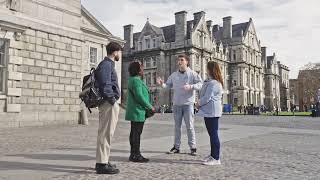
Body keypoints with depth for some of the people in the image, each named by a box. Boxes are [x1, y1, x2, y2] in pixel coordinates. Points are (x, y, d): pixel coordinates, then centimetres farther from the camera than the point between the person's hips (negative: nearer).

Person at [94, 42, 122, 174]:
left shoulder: (108, 64, 20)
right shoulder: (106, 64, -11)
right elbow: (105, 85, -20)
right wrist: (112, 100, -15)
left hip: (108, 103, 11)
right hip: (109, 103, -11)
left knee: (105, 133, 14)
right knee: (106, 133, -7)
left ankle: (102, 161, 23)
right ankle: (102, 164, -2)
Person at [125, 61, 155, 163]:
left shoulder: (135, 80, 18)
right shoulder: (136, 80, -16)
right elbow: (139, 96, -22)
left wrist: (148, 106, 19)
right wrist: (150, 107, -13)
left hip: (135, 111, 11)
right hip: (137, 111, -11)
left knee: (134, 133, 13)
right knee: (137, 133, -6)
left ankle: (133, 154, 21)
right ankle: (136, 155, 0)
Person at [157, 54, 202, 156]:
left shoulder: (192, 74, -3)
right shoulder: (174, 75, 9)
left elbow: (201, 84, -11)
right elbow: (168, 86, 13)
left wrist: (190, 86, -26)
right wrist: (162, 84, -8)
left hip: (188, 103, -4)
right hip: (176, 104, 4)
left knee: (189, 126, 1)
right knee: (177, 126, 10)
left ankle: (193, 147, 11)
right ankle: (176, 147, 19)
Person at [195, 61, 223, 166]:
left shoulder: (213, 83, -18)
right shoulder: (210, 81, 18)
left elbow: (207, 98, -20)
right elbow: (204, 95, 23)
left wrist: (199, 103, -3)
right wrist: (200, 103, 8)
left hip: (212, 112, -11)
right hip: (209, 111, 11)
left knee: (213, 134, -7)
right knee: (212, 134, 16)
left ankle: (216, 159, -1)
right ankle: (213, 155, 27)